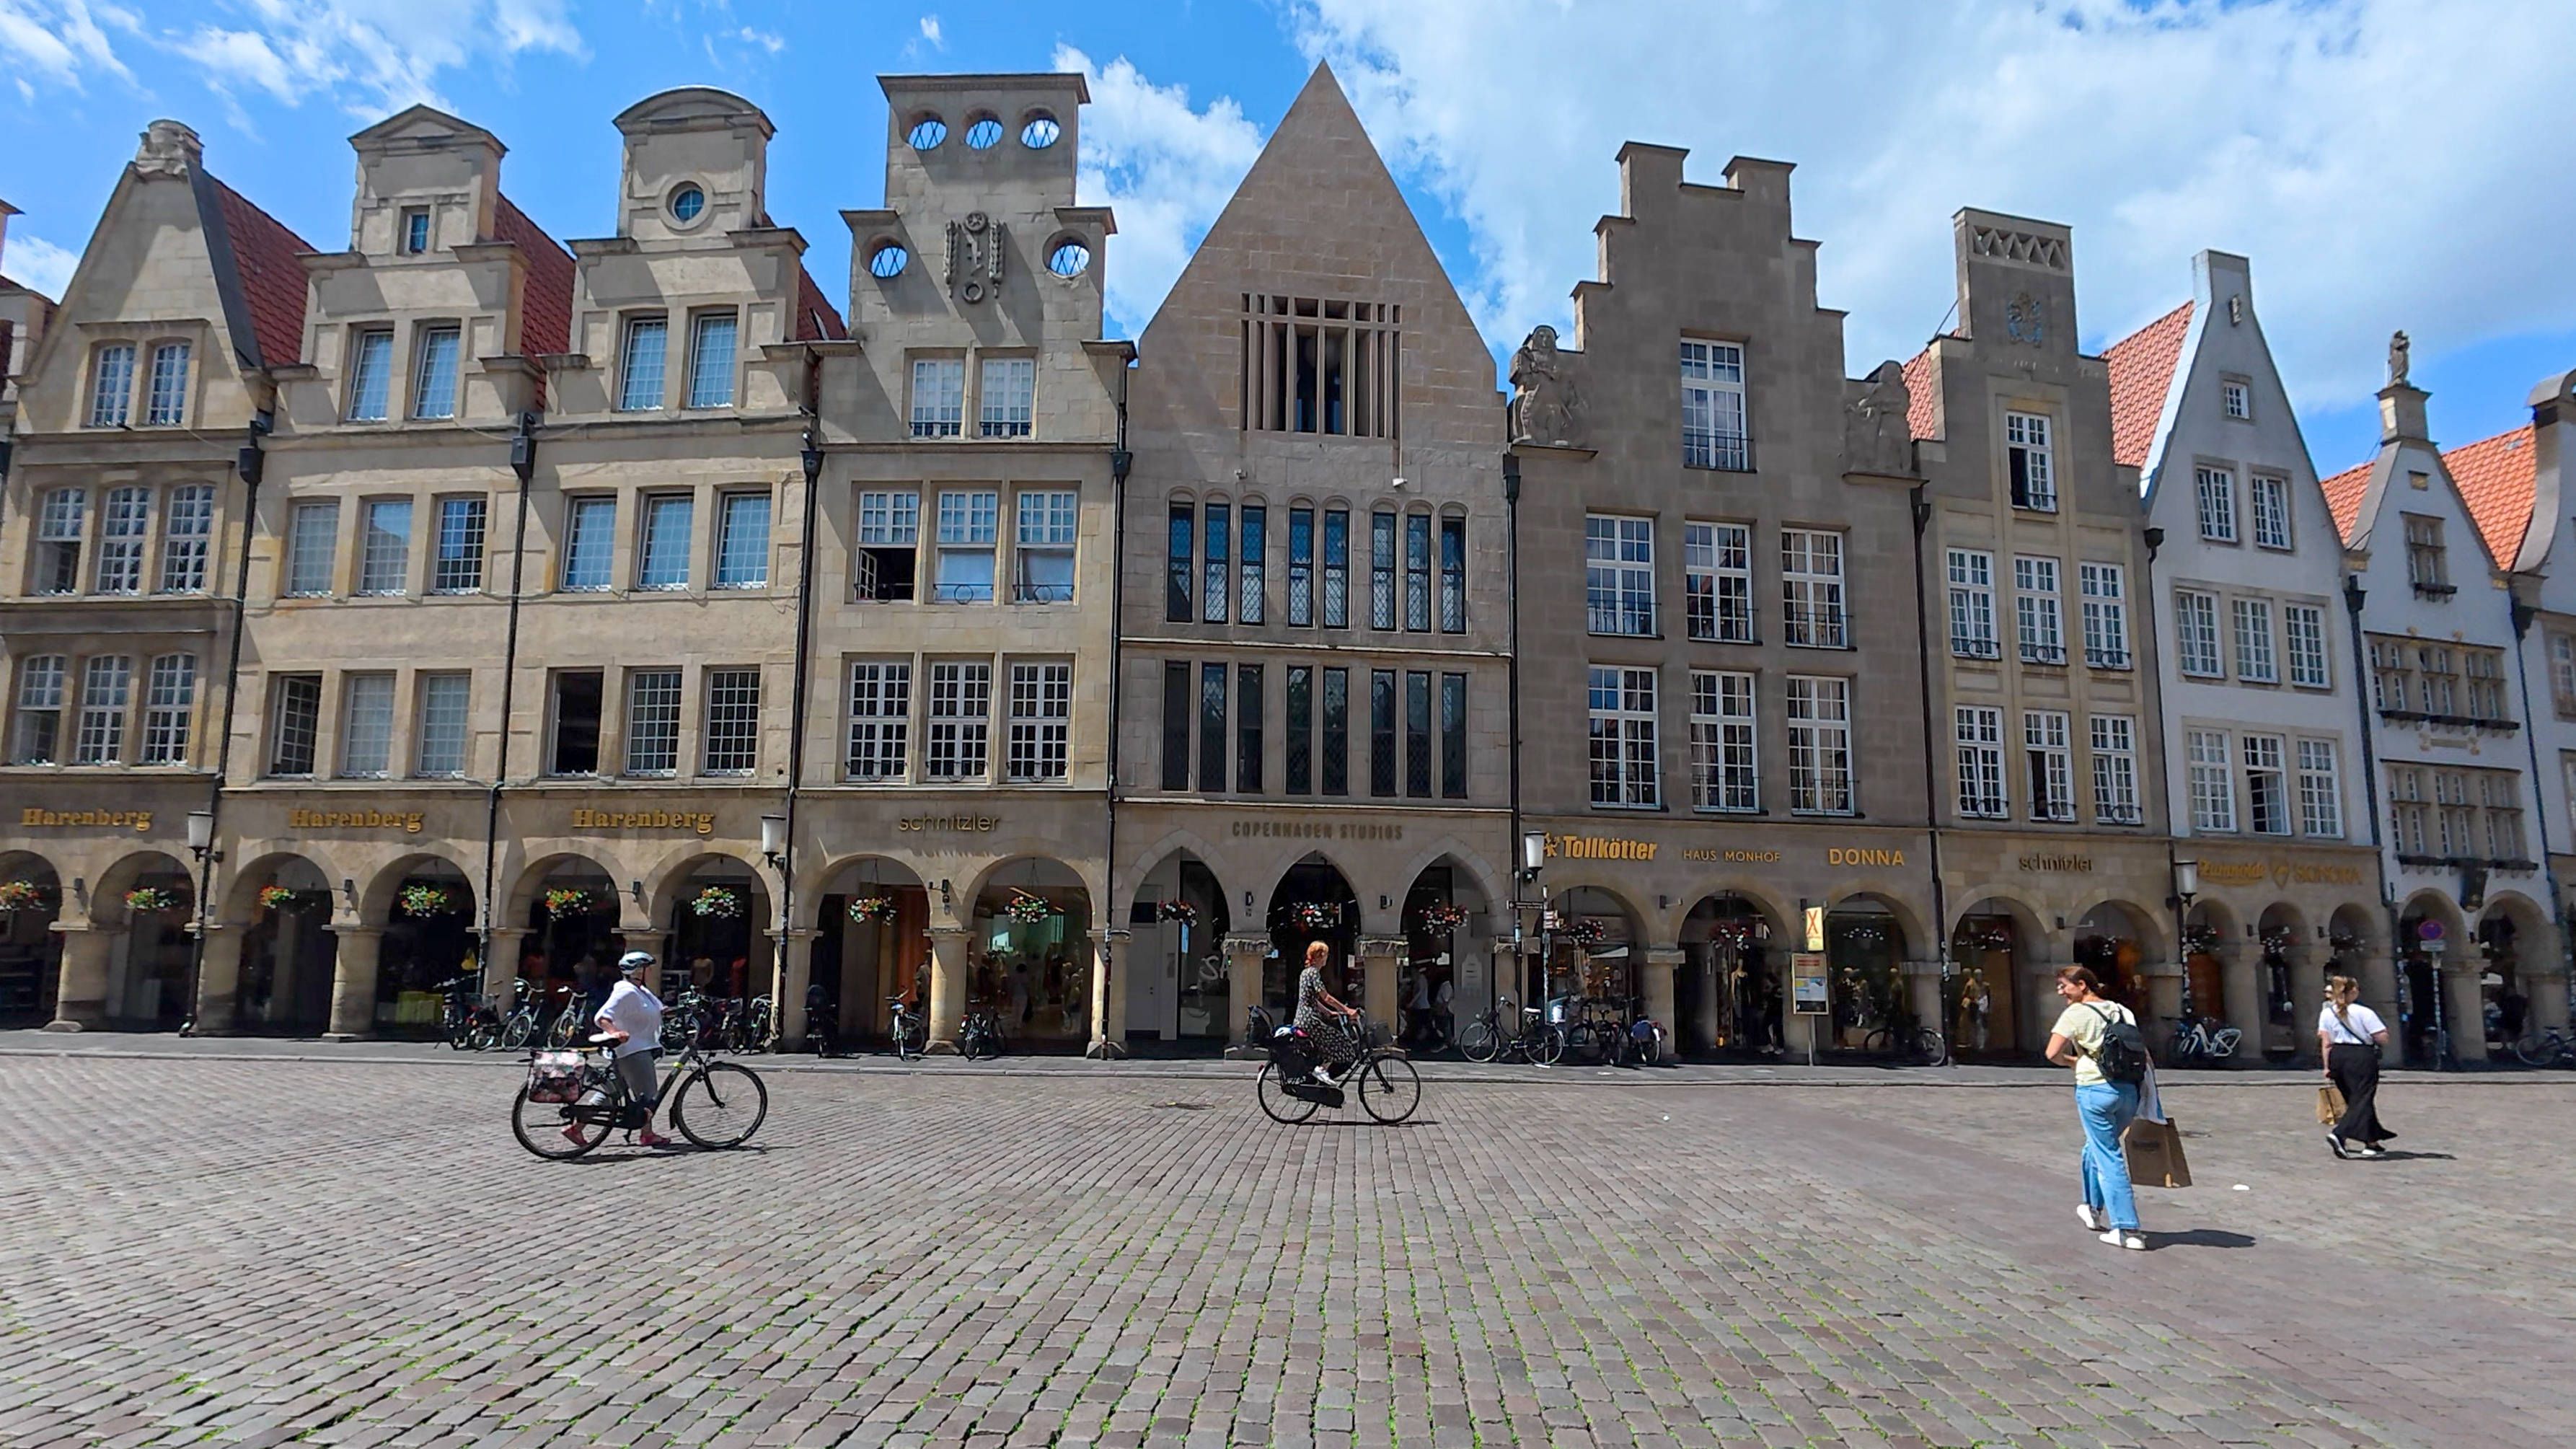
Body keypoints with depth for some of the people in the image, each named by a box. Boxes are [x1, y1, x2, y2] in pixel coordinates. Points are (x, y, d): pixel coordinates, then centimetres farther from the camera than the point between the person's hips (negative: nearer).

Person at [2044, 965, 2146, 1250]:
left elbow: (2052, 1053, -14)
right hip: (2128, 1090, 7)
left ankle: (2127, 1229, 0)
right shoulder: (2122, 1011, 12)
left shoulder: (2076, 1013, -6)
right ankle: (2094, 1209, 37)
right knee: (2096, 1148, 24)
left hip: (2094, 1089, -7)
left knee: (2108, 1157, 0)